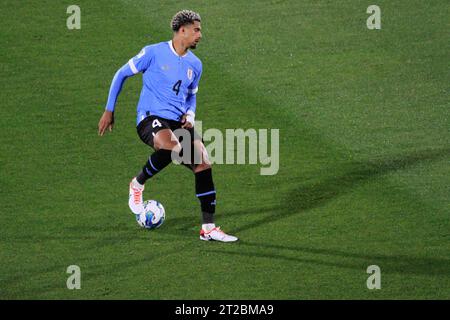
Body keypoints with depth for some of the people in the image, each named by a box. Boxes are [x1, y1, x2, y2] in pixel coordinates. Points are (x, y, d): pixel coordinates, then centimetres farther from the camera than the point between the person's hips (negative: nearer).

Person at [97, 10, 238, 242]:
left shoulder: (195, 65, 13)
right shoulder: (154, 53, -4)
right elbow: (121, 74, 5)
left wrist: (190, 115, 7)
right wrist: (109, 110, 4)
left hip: (179, 122, 6)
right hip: (151, 118, -6)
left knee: (203, 164, -9)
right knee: (172, 147, -38)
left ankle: (208, 228, -1)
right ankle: (138, 184, -11)